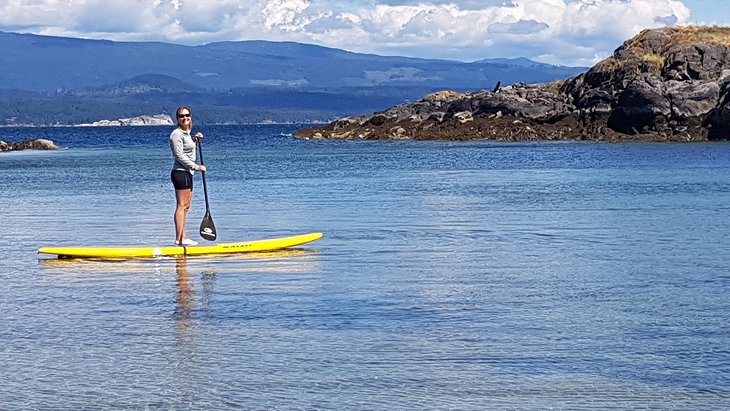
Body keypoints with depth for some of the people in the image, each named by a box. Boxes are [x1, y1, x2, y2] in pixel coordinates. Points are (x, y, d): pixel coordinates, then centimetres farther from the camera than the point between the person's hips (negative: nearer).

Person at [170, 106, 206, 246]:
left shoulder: (187, 133, 16)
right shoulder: (177, 134, -12)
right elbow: (180, 156, -18)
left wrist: (195, 140, 12)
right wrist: (197, 167, -14)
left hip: (187, 173, 10)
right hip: (181, 173, -10)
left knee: (186, 207, 10)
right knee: (182, 206, -10)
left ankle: (183, 237, 13)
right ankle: (179, 239, -10)